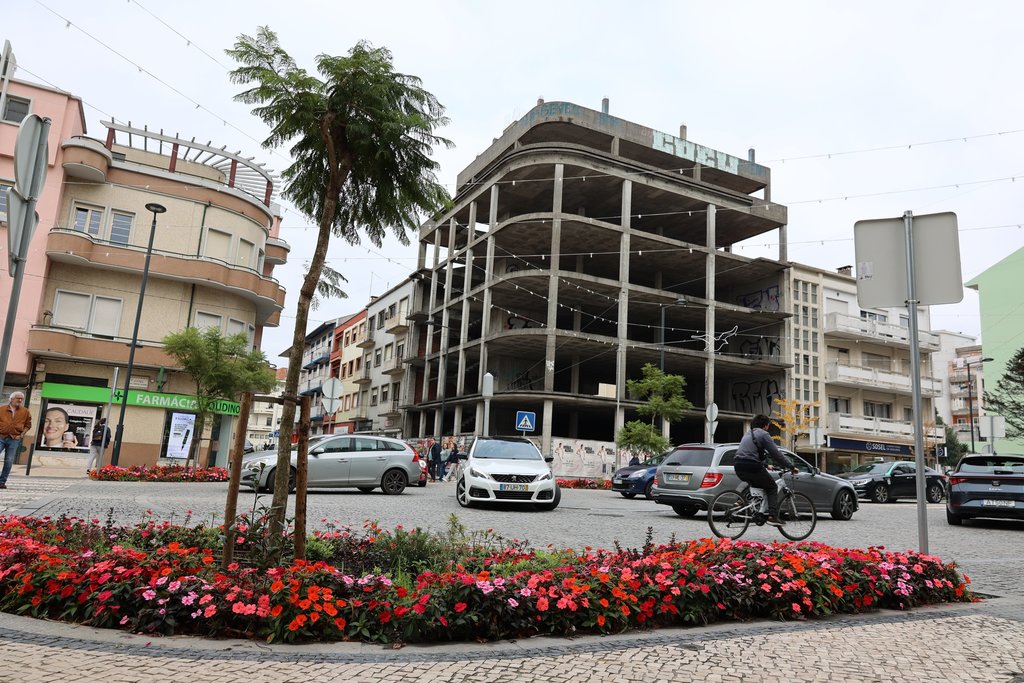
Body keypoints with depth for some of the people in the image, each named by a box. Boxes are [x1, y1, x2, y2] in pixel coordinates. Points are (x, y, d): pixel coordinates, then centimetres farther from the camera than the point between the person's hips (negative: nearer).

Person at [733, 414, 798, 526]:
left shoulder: (747, 434, 26)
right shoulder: (763, 434, 0)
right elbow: (776, 454, -4)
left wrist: (766, 465, 43)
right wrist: (791, 467, 4)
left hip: (739, 467, 7)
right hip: (752, 467, -7)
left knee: (756, 484, 31)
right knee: (772, 487, 8)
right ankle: (773, 516, -3)